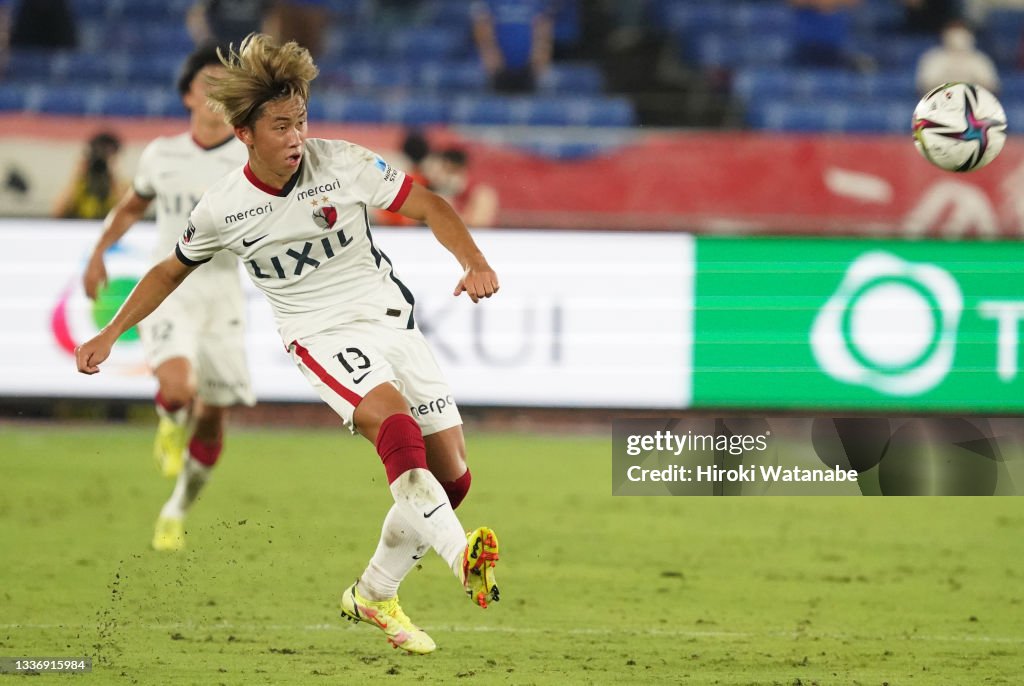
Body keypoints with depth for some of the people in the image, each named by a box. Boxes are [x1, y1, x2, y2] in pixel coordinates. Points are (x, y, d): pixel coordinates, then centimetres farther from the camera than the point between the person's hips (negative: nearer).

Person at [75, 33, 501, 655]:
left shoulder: (343, 164, -9)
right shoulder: (223, 208, -6)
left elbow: (428, 206, -5)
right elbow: (171, 271, 12)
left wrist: (475, 263, -20)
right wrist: (109, 335, 10)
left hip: (392, 320, 3)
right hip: (323, 335, -3)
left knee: (453, 475, -1)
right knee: (396, 424, -34)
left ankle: (374, 595, 17)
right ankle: (463, 556, -46)